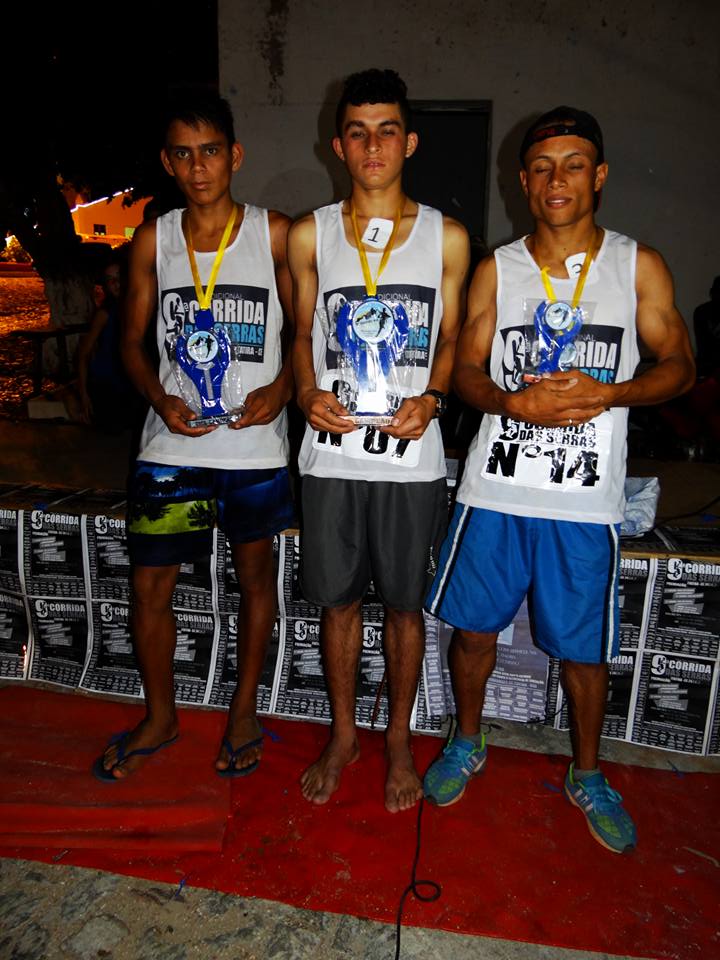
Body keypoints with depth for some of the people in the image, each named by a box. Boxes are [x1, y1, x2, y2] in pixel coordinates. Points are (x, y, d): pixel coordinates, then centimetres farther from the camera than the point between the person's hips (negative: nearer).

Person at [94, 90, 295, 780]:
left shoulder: (275, 234, 0)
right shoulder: (152, 241, 5)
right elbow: (132, 339, 9)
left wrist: (280, 388, -14)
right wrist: (162, 400, -9)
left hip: (255, 445, -1)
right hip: (171, 445, 2)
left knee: (255, 575, 12)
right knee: (148, 586, 6)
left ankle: (243, 711, 34)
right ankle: (159, 716, 31)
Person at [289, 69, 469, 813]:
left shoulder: (446, 236, 4)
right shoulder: (310, 234, 7)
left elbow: (451, 339, 9)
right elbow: (303, 333, 13)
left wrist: (430, 398, -10)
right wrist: (308, 393, -7)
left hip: (411, 455, -1)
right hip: (331, 453, 1)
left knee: (405, 604, 10)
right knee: (337, 600, 12)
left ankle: (398, 738, 33)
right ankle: (342, 734, 34)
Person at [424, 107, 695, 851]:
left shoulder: (639, 266, 5)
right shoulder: (496, 269, 8)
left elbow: (679, 366, 4)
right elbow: (465, 371, 5)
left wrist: (608, 392, -16)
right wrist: (515, 402, -16)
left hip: (585, 498, -1)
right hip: (494, 487, 1)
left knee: (584, 645, 10)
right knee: (473, 623, 11)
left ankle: (586, 775, 36)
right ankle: (466, 744, 37)